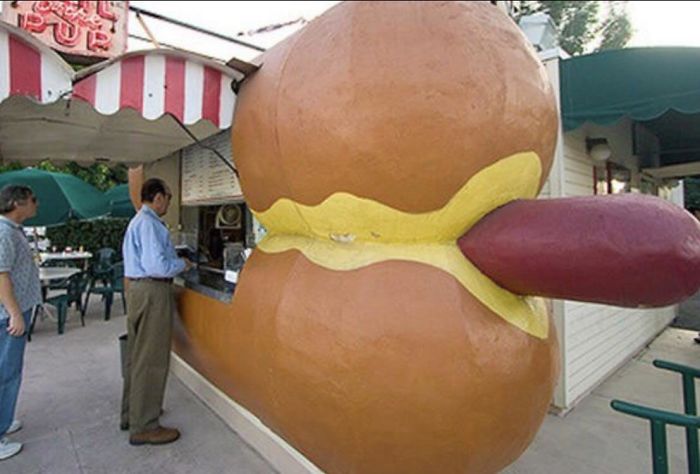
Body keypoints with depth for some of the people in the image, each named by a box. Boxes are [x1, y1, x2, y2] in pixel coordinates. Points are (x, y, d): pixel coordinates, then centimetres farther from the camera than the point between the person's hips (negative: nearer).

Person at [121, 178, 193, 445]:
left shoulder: (137, 221, 16)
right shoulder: (149, 224, -18)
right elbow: (157, 266, -25)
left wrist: (175, 261, 16)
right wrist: (182, 265, -9)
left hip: (136, 288, 11)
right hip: (152, 292, -11)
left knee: (137, 355, 20)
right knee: (151, 360, -2)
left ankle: (132, 413, 36)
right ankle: (143, 427, 10)